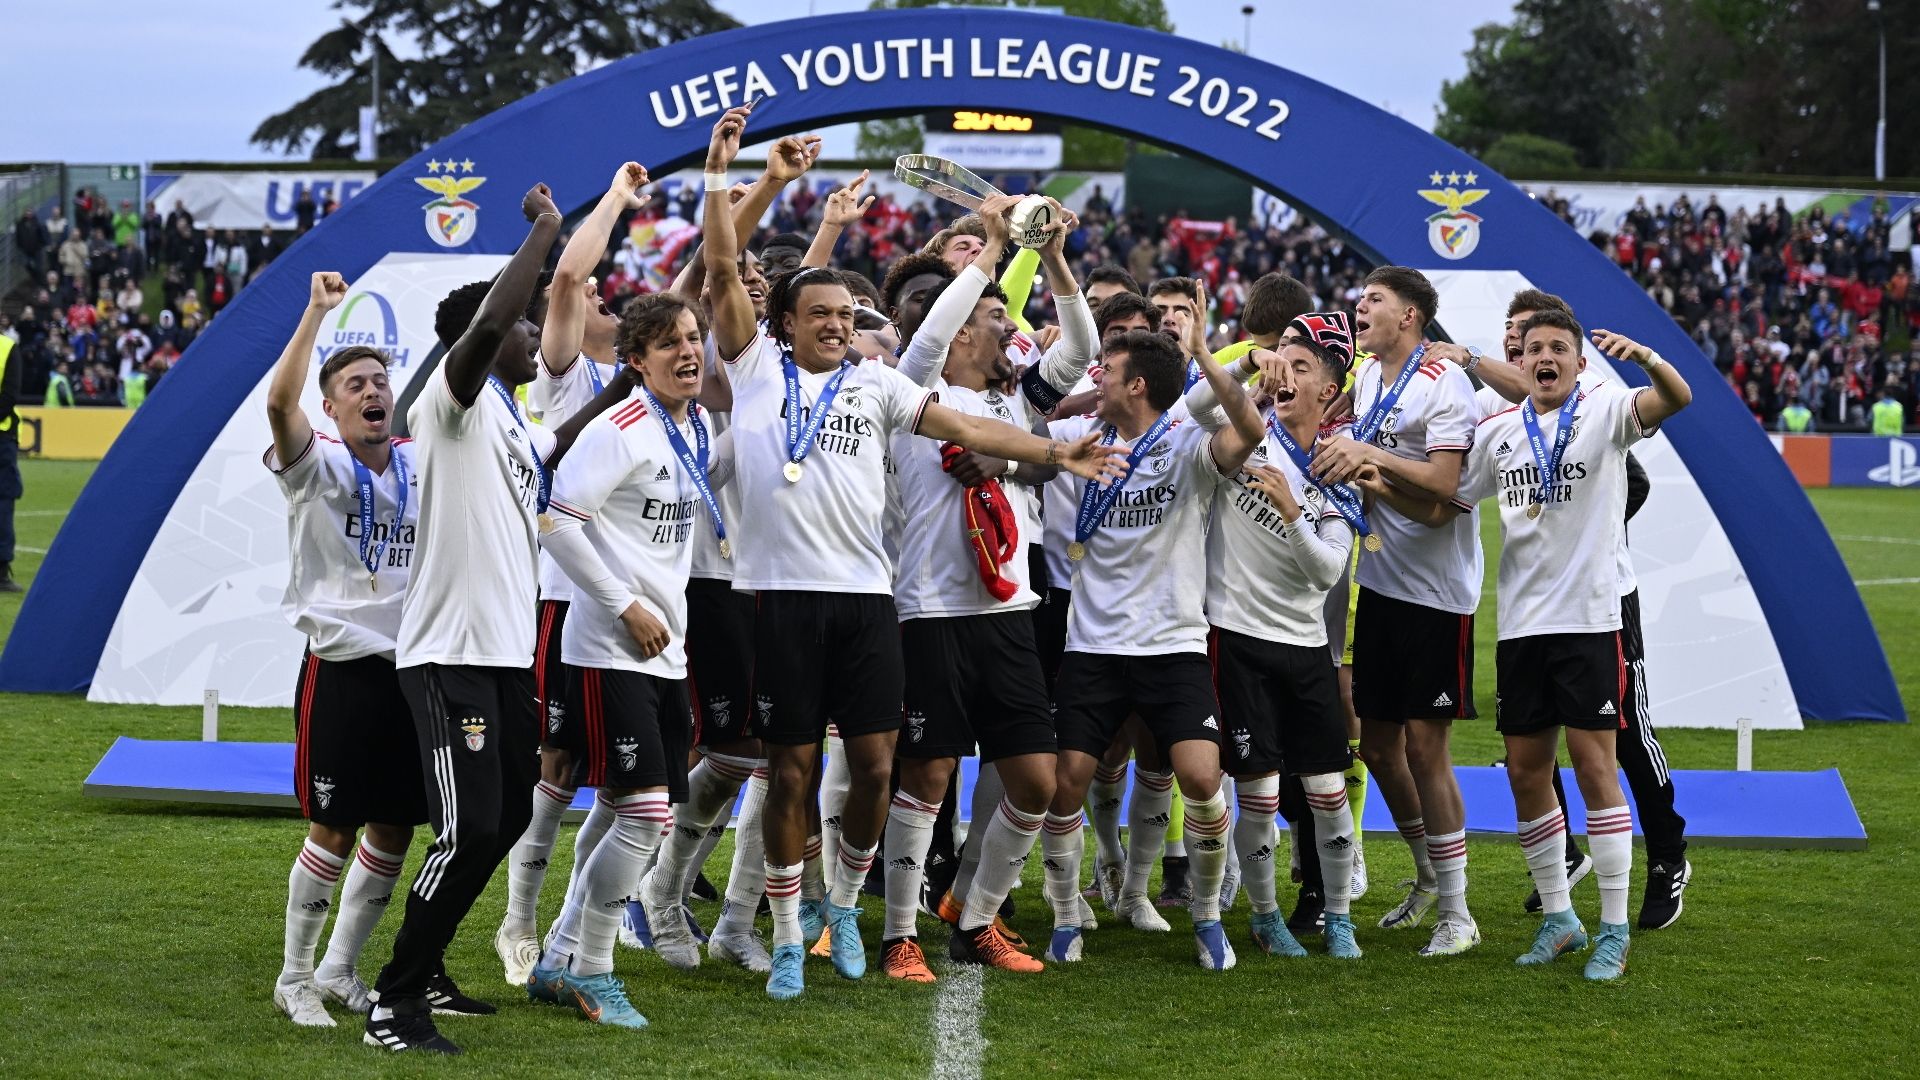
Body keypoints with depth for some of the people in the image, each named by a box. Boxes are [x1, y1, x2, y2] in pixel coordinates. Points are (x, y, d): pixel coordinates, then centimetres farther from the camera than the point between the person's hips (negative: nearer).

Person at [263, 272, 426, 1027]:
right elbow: (279, 402, -26)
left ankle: (339, 970, 23)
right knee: (333, 830, -2)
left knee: (394, 831, 8)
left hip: (409, 667, 5)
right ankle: (293, 978, 13)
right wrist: (318, 311, -31)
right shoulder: (317, 466, -6)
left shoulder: (422, 468, 9)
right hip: (341, 669, -5)